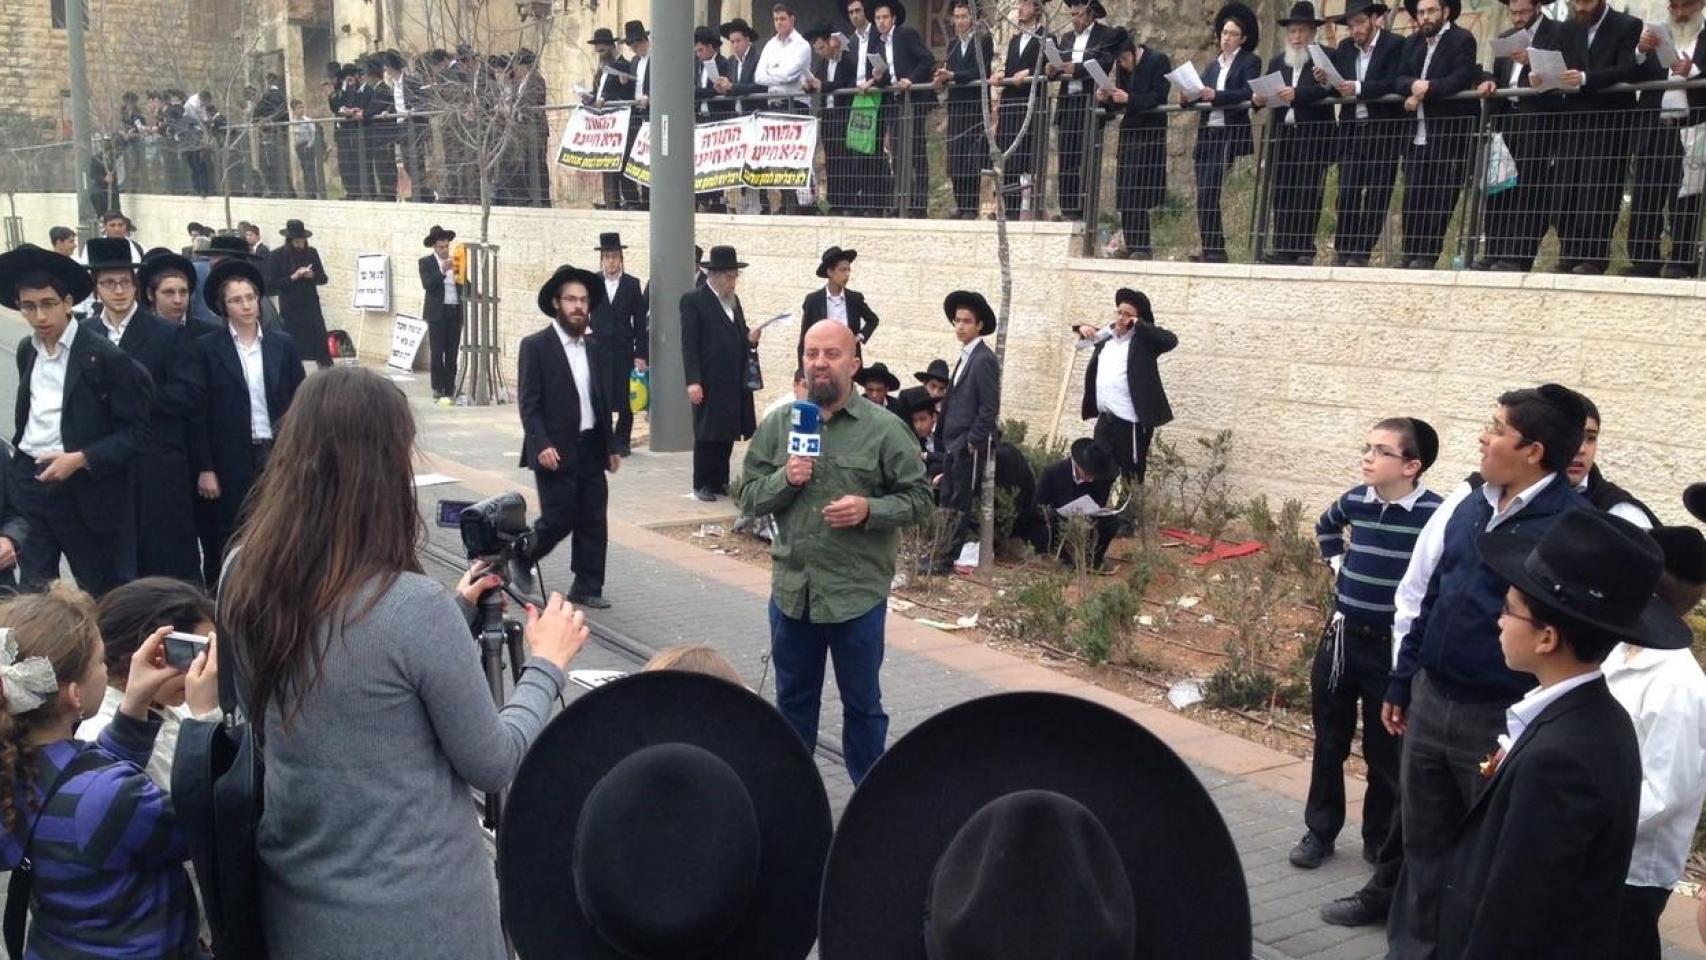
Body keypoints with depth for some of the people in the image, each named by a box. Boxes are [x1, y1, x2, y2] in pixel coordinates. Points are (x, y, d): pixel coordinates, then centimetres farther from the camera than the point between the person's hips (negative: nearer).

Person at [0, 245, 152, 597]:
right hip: (29, 482, 5)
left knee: (103, 593, 8)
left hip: (87, 488, -5)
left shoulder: (105, 355, -12)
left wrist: (81, 459, -20)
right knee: (33, 592, 5)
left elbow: (136, 432, -12)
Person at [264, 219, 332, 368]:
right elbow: (270, 284, -8)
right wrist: (293, 277, -18)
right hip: (290, 310, -2)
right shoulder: (277, 256, -5)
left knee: (322, 350, 0)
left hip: (312, 307, 2)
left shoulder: (312, 253, 4)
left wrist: (312, 275, -12)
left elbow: (323, 278, 9)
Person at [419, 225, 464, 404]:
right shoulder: (426, 262, 2)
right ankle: (438, 392, -4)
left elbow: (464, 285, 11)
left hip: (455, 312, 4)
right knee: (437, 353, -5)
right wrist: (442, 271, -21)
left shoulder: (455, 262, 13)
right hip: (437, 313, -4)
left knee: (452, 353, 5)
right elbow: (427, 285, -11)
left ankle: (450, 391, 8)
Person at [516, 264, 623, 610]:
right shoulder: (535, 346, -6)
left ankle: (587, 588, 15)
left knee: (593, 523, 5)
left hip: (592, 450, 6)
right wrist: (542, 445, -21)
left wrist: (611, 446, 13)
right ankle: (520, 561, 21)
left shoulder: (594, 347, 13)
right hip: (556, 452, -6)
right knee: (558, 520, -4)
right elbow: (528, 403, -11)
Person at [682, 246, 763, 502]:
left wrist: (750, 340, -3)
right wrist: (693, 381, -17)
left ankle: (720, 481, 17)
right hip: (709, 383, -6)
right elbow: (689, 344, -10)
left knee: (728, 434, 8)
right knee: (707, 434, 2)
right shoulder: (693, 301, -6)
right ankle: (703, 484, 11)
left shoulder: (734, 301, 15)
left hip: (734, 383, 6)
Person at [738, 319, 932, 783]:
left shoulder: (884, 428, -7)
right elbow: (749, 497, 3)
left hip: (858, 594, -3)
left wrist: (869, 510, -20)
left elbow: (919, 500, -4)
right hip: (792, 589, 3)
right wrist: (784, 479, -16)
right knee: (793, 702, 18)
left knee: (862, 706, 11)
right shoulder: (778, 424, 2)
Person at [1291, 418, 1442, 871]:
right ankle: (1320, 831, 28)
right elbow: (1325, 526, 21)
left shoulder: (1433, 512, -18)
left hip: (1395, 647, -5)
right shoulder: (1355, 499, -1)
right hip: (1342, 637, 5)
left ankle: (1380, 839, 26)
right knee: (1329, 741, 14)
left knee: (1386, 751, 9)